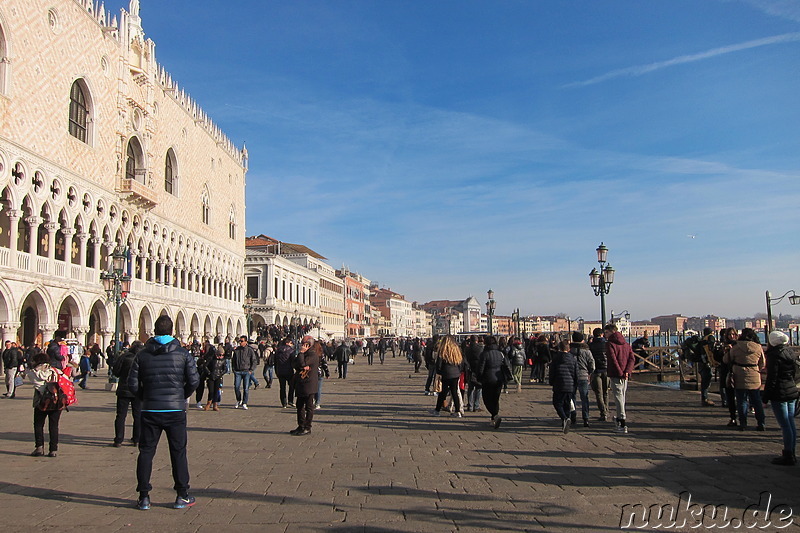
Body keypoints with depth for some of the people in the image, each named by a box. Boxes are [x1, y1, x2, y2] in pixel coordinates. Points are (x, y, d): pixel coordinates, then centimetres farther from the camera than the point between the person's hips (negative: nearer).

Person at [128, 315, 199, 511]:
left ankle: (144, 497, 11)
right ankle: (182, 496, 12)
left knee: (146, 452, 10)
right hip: (176, 410, -1)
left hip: (150, 411, 1)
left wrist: (144, 398, 14)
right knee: (178, 452, 8)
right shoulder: (183, 353, -3)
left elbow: (132, 383, -3)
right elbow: (194, 380, -7)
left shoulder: (142, 354, 0)